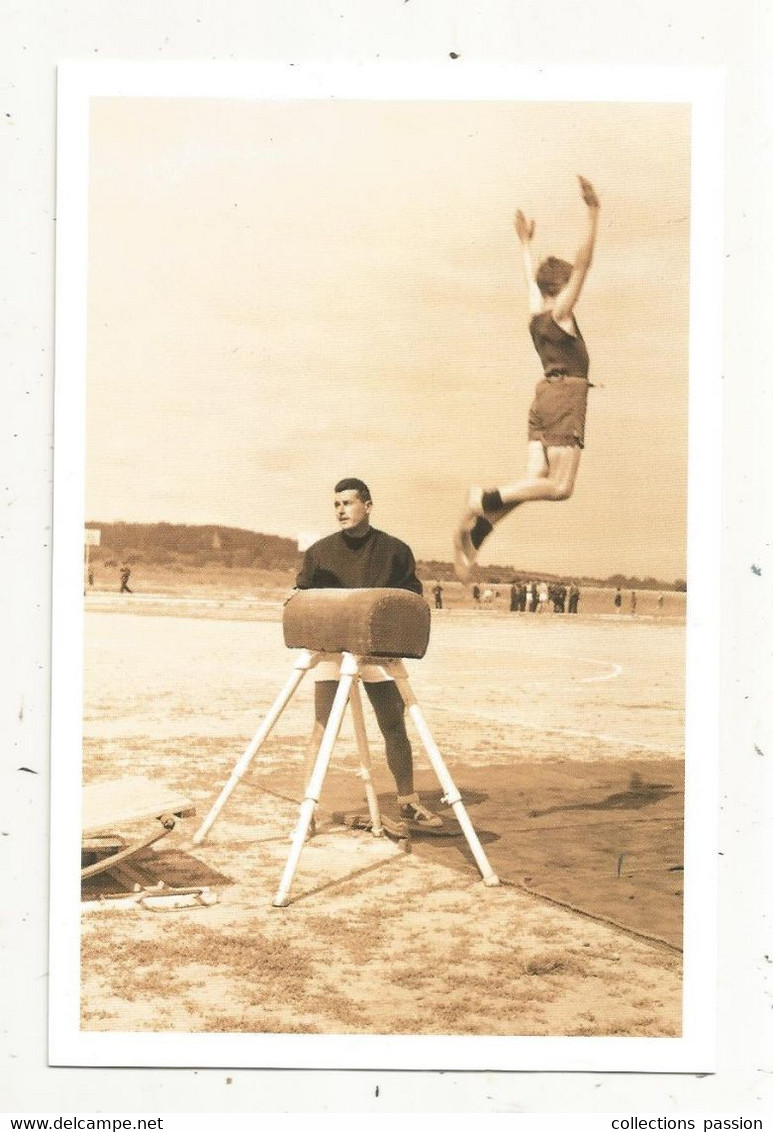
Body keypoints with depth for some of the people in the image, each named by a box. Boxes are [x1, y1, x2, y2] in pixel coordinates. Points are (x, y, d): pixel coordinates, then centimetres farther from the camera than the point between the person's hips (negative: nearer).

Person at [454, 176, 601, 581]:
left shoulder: (537, 312, 16)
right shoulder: (560, 312, -4)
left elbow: (531, 277, 34)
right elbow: (582, 263, -14)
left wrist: (525, 242, 48)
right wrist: (593, 215, -18)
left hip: (545, 396, 9)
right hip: (565, 396, -9)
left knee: (535, 478, 0)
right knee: (559, 485, -9)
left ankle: (475, 530, -13)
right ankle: (487, 500, -18)